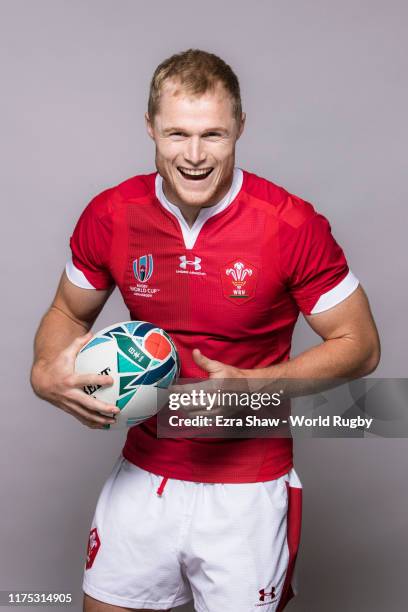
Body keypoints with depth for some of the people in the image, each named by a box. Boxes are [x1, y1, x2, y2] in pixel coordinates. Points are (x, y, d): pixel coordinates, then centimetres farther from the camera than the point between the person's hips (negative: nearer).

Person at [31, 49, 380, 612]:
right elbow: (68, 313, 9)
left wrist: (251, 386, -23)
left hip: (246, 487, -3)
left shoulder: (292, 224, -18)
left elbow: (360, 345, -10)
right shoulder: (110, 215, -7)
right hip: (142, 474, 4)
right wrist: (47, 371, -13)